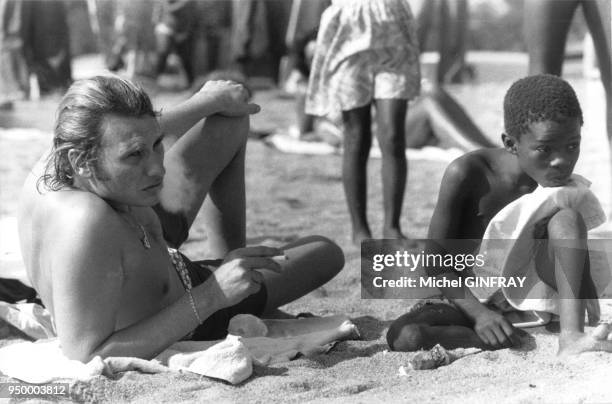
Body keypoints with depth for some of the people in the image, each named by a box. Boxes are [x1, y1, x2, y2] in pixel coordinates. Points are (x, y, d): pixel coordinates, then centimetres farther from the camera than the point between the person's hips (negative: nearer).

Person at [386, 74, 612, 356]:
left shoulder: (565, 188, -7)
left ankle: (572, 334, -32)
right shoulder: (467, 174, -19)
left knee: (567, 217, -23)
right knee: (404, 337, -32)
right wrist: (478, 312, -28)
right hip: (472, 299, -2)